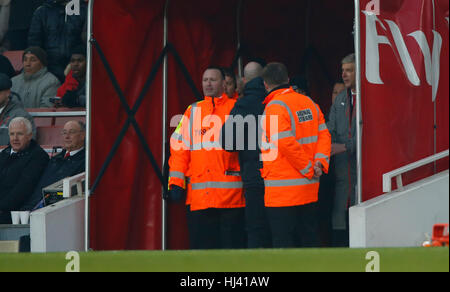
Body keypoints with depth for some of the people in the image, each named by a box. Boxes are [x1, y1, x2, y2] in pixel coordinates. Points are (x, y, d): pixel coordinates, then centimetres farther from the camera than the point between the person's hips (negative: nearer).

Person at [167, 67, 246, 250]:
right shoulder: (193, 112, 15)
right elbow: (179, 148, 12)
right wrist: (176, 183, 3)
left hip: (231, 195, -3)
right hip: (198, 197, 3)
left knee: (232, 246, -2)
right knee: (201, 248, 2)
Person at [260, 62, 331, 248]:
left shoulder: (274, 107, -12)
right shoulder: (308, 103, 11)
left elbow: (287, 145, -18)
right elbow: (323, 134, 9)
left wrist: (309, 168, -8)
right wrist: (320, 163, -2)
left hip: (283, 190, -7)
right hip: (309, 190, 7)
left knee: (283, 241, -4)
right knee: (309, 239, 13)